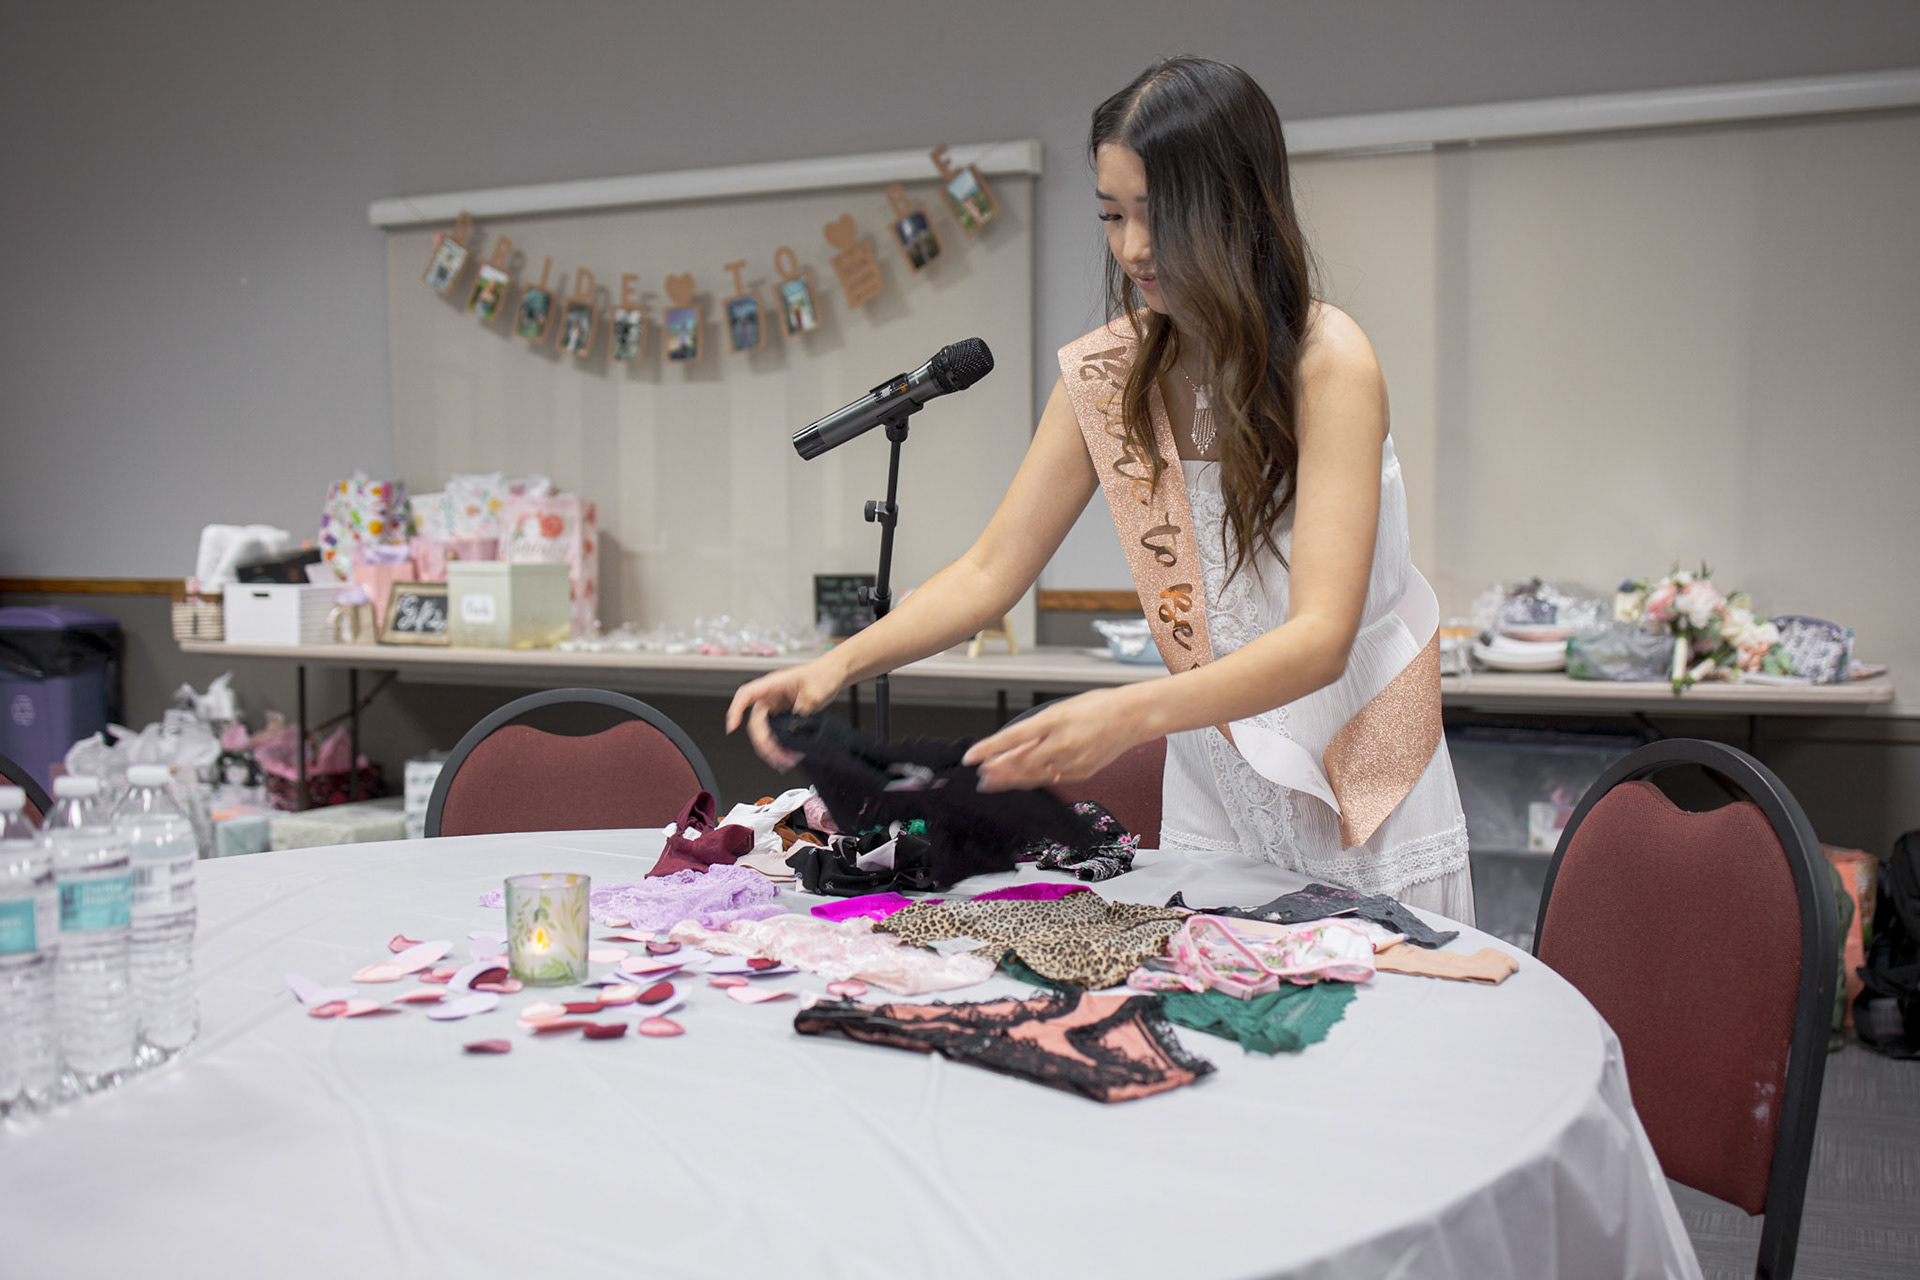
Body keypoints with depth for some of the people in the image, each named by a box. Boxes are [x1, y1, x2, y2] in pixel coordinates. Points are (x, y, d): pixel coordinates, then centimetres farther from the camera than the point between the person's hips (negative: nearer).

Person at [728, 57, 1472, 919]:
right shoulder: (1107, 371, -4)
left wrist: (1129, 714, -44)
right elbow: (990, 572, -2)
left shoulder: (1327, 363, -20)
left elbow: (1320, 637, -29)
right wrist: (841, 662, -18)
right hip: (1212, 790, 4)